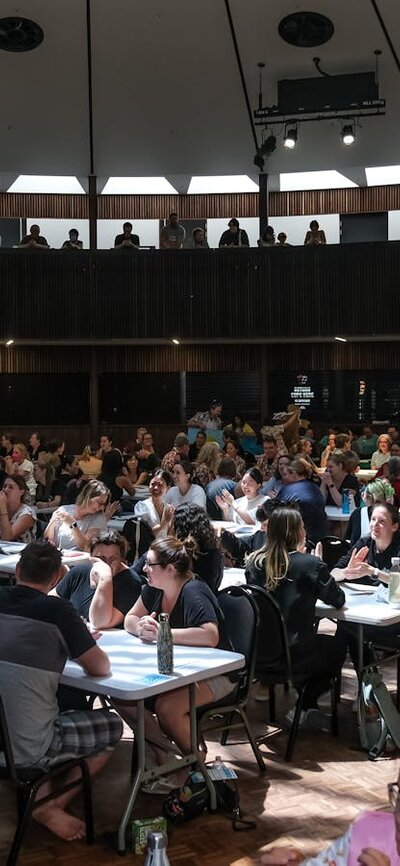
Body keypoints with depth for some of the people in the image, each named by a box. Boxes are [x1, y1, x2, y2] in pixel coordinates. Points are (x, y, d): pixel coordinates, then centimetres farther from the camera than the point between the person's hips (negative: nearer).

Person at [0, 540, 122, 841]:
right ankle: (53, 806, 13)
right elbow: (101, 667, -9)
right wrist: (83, 644, 11)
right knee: (112, 726, 17)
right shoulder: (57, 610, -14)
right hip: (26, 750, -6)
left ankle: (41, 797, 21)